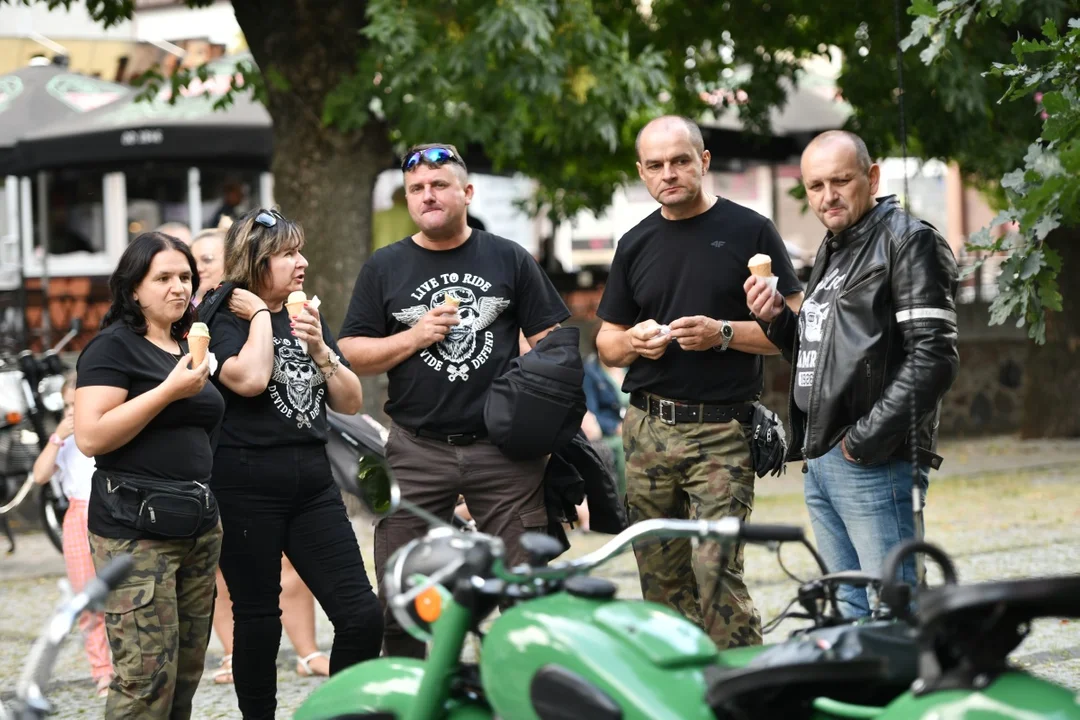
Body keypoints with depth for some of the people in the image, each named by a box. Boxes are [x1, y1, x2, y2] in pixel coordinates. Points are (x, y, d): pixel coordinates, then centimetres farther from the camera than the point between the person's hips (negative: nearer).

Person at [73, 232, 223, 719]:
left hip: (198, 527, 8)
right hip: (135, 532, -8)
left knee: (186, 673, 7)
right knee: (145, 679, -12)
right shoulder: (114, 346, -6)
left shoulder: (187, 348, 18)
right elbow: (90, 437, -17)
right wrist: (169, 390, -18)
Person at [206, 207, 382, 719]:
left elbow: (351, 403, 11)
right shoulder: (224, 321, -4)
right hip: (246, 488, -5)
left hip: (312, 481, 5)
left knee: (362, 617, -3)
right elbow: (249, 379, -25)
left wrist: (320, 350, -4)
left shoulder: (308, 318, 14)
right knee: (258, 621, 3)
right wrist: (261, 316, -11)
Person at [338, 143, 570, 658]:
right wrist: (415, 337, -8)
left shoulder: (509, 259, 9)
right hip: (416, 452, 0)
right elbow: (351, 355, 7)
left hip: (504, 447, 0)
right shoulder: (384, 268, 9)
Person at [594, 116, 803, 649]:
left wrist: (723, 334, -15)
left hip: (722, 430, -5)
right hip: (647, 429, 5)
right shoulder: (636, 244, 15)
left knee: (716, 569, -14)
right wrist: (634, 341, -3)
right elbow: (606, 342, 20)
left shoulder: (749, 231, 1)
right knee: (661, 579, 5)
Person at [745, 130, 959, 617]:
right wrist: (777, 320, 9)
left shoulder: (908, 242, -6)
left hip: (875, 464, -9)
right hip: (819, 463, 9)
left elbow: (933, 357, -16)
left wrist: (867, 439, -17)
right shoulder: (831, 252, 22)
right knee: (851, 615, 12)